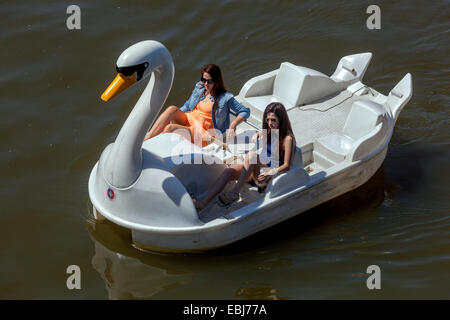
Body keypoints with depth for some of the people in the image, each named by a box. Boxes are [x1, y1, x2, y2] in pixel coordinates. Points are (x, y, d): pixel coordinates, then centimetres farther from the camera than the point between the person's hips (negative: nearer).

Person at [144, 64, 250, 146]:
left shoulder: (225, 98, -2)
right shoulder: (199, 88, 14)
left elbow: (245, 111, 1)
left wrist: (233, 125, -14)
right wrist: (176, 116, 9)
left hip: (202, 131, -5)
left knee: (169, 128, -31)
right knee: (172, 109, -28)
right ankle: (145, 141, -34)